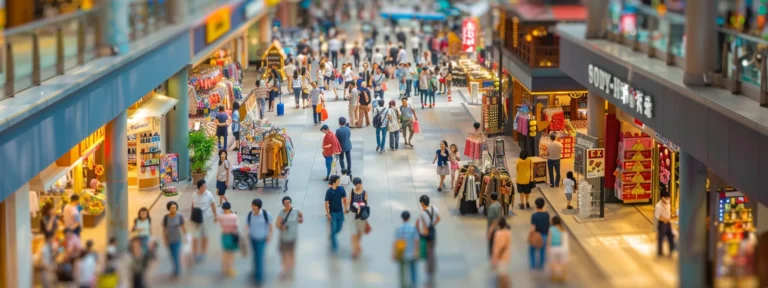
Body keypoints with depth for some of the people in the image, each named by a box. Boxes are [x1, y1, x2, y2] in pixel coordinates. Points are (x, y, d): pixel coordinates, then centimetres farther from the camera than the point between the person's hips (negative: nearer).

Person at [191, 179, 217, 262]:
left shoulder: (208, 194, -9)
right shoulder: (194, 195, -3)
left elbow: (213, 205, -2)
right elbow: (193, 206, 8)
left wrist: (215, 216, 0)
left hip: (207, 217, -1)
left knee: (205, 236, 10)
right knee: (196, 236, -2)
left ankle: (203, 253, 23)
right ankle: (196, 253, 8)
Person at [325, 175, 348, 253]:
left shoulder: (341, 188, -9)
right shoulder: (329, 191, -19)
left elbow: (344, 198, 3)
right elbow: (326, 203, -14)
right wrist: (328, 214, -15)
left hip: (340, 212, 4)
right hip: (332, 213, -4)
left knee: (339, 228, 15)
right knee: (333, 229, 1)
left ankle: (331, 237, 44)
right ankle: (334, 246, 14)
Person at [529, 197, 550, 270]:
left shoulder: (534, 215, -23)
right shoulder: (547, 214, -8)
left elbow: (532, 228, -23)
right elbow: (548, 226, 2)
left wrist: (529, 237, -11)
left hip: (536, 236, -4)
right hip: (544, 236, 4)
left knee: (532, 250, 19)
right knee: (542, 251, 21)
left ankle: (533, 265, 22)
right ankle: (541, 266, 30)